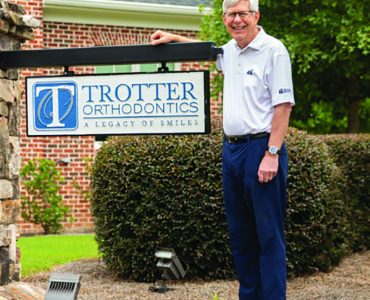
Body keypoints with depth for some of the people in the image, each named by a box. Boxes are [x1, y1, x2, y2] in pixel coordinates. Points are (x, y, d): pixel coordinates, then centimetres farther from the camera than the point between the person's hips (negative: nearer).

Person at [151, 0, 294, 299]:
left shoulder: (274, 50, -10)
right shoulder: (230, 51, 13)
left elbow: (283, 105, -14)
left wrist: (272, 154, -19)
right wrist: (173, 38, 28)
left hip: (261, 148, -8)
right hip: (231, 148, 8)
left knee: (269, 234, -5)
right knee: (239, 232, 12)